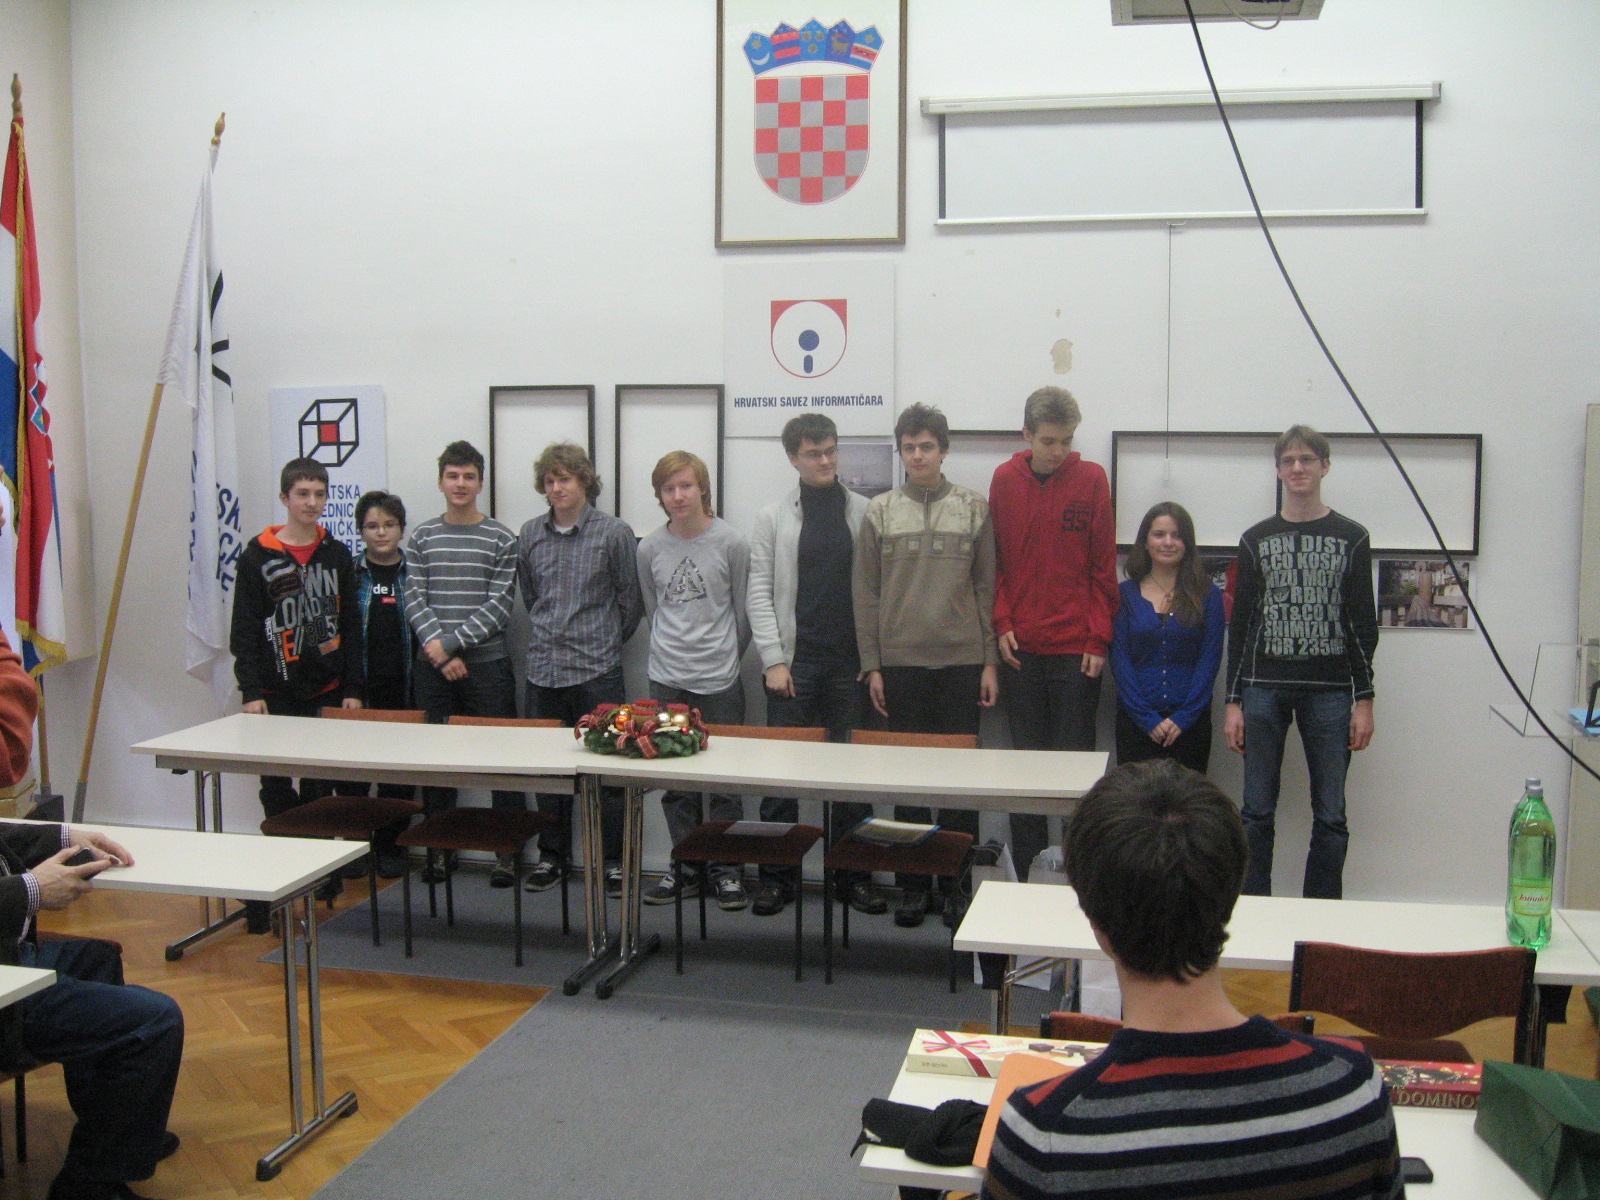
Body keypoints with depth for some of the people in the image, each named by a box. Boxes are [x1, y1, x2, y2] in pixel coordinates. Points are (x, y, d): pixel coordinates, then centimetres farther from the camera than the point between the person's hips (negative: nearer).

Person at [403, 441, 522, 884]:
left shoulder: (501, 540, 1)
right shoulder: (422, 537, 8)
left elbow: (498, 606, -6)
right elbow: (415, 600, 1)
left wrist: (450, 642, -13)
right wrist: (440, 651, -12)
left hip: (487, 664, -2)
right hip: (432, 666, 2)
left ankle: (507, 852, 9)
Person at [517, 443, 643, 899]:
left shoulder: (614, 533, -3)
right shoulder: (530, 534, 8)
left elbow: (630, 601, 3)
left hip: (596, 671, -3)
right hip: (543, 669, 4)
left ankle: (612, 859, 11)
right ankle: (552, 855, 22)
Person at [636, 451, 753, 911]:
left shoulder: (731, 542, -6)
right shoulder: (650, 548, 3)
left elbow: (742, 610, 2)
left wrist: (725, 657, 7)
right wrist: (672, 649, 12)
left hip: (719, 680, -3)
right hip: (666, 679, 3)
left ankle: (726, 868, 14)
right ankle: (684, 866, 21)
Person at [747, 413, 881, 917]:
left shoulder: (866, 513, 5)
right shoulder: (773, 517, 6)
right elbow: (760, 592, 3)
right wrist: (773, 659, -5)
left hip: (851, 666, 0)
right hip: (794, 664, 0)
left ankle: (854, 874, 15)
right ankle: (776, 876, 13)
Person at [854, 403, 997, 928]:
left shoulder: (974, 509, 5)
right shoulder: (880, 512, 5)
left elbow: (987, 588, 4)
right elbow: (865, 594, 5)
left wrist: (990, 662, 0)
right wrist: (871, 665, 0)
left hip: (961, 660, 0)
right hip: (900, 661, 1)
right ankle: (913, 883, 15)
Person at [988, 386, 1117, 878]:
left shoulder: (1091, 479, -1)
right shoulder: (1004, 480, 4)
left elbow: (1103, 565, -1)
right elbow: (995, 560, 8)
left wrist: (1098, 639, -5)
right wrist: (1002, 624, -2)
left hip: (1076, 648, -2)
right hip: (1019, 647, 2)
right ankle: (1027, 869, 15)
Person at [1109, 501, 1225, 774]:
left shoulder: (1207, 595, 5)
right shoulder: (1126, 594, 5)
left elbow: (1209, 660, 1)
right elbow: (1120, 660, 0)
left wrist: (1183, 718, -8)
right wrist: (1147, 718, -8)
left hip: (1190, 723, 0)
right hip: (1135, 720, 0)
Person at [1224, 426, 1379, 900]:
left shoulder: (1351, 538, 5)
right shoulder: (1256, 539, 8)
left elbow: (1364, 624, 5)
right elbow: (1241, 624, 7)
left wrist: (1364, 700, -2)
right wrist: (1233, 701, 2)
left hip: (1330, 691, -1)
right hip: (1263, 689, 1)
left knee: (1330, 816, 2)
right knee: (1257, 813, 4)